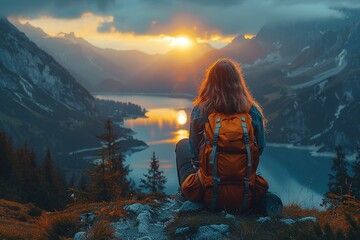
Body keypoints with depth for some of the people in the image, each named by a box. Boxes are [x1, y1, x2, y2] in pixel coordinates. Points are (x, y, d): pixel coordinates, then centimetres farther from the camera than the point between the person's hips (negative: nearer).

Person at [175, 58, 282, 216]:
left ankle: (186, 197, 19)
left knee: (182, 144, 25)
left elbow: (194, 151, 2)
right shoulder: (252, 111, -6)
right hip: (244, 197, 1)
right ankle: (262, 199, 12)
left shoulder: (200, 110, -9)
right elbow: (260, 148, 6)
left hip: (209, 195, 0)